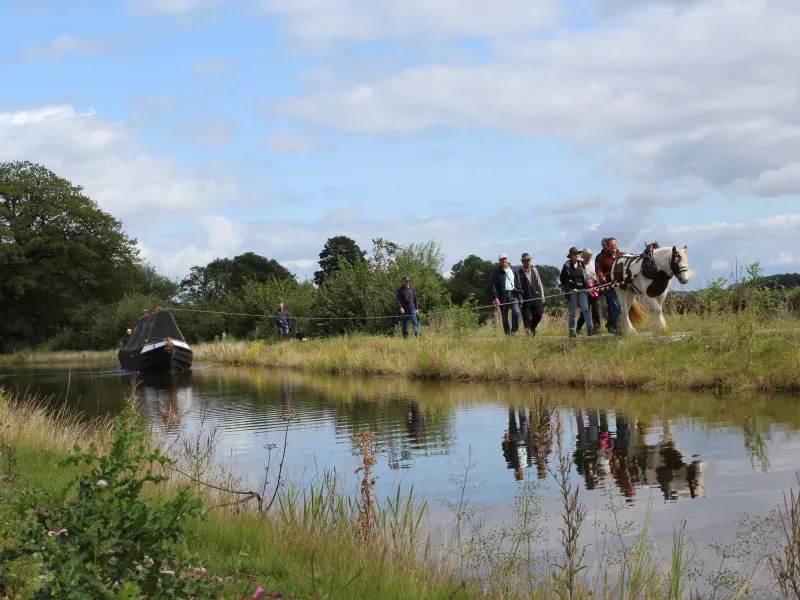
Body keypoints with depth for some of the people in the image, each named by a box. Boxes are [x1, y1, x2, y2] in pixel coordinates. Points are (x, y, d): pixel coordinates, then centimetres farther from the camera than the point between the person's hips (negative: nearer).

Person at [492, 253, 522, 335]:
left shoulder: (514, 270, 12)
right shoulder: (497, 272, 3)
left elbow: (518, 283, 14)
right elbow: (493, 285, -2)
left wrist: (520, 293, 5)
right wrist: (495, 297, -11)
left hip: (513, 295, 1)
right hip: (503, 296, -1)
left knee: (516, 312, -16)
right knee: (504, 316, 3)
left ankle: (515, 331, -9)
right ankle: (507, 333, 10)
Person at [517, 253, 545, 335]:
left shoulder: (534, 269, 7)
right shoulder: (519, 272, -6)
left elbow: (539, 282, 11)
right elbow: (517, 285, -4)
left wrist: (542, 295, 9)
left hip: (536, 297, 4)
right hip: (525, 298, -4)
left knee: (538, 315, 3)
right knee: (526, 317, -2)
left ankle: (532, 327, 28)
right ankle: (529, 332, 8)